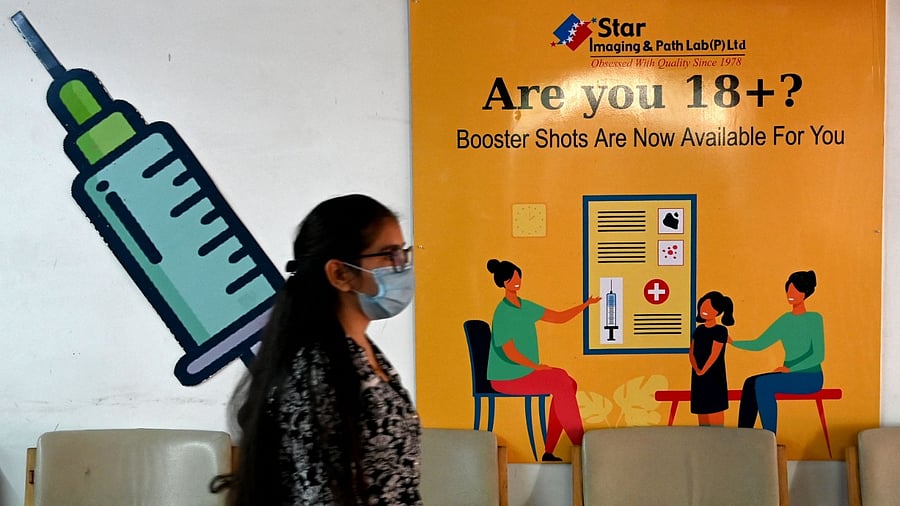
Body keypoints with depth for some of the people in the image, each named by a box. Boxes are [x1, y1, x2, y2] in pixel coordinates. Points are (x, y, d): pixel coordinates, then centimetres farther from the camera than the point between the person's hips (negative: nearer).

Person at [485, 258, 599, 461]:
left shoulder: (525, 306, 11)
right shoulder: (503, 313, -17)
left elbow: (559, 317, 15)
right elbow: (509, 352, -22)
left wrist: (585, 304, 8)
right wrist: (536, 367, -21)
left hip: (524, 372, 9)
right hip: (506, 377, -9)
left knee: (568, 383, -3)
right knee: (562, 386, -15)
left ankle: (549, 452, -1)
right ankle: (580, 446, -4)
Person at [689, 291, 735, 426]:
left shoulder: (720, 331, -9)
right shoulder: (699, 330, 10)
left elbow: (714, 354, -16)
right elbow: (692, 352, 4)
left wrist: (703, 371, -18)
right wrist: (696, 369, -12)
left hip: (714, 377, -7)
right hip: (698, 378, 7)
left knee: (715, 410, -7)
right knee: (701, 409, 11)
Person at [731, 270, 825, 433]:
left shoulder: (814, 319, -7)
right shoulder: (785, 320, 11)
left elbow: (819, 355, -15)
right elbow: (758, 344, 10)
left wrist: (790, 369, -21)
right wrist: (732, 342, -2)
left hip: (810, 377, -6)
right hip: (790, 376, 6)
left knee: (763, 384, -25)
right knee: (750, 383, -13)